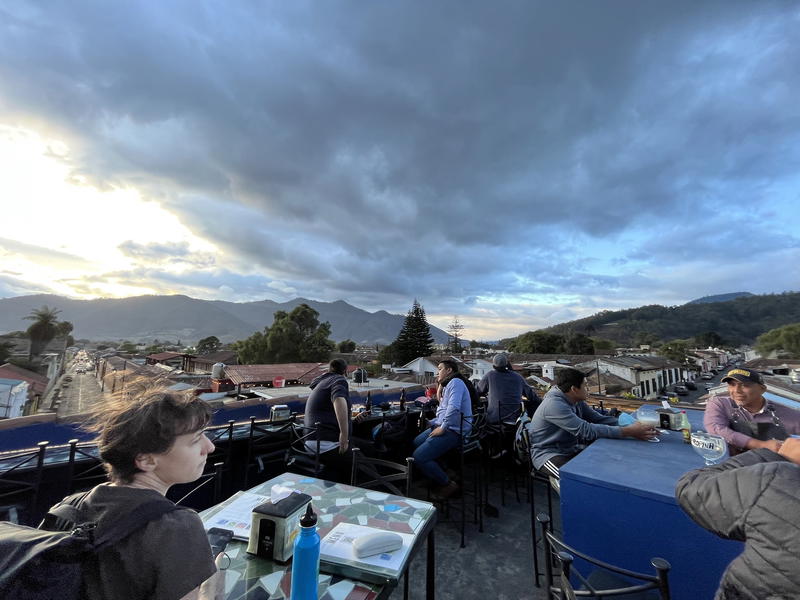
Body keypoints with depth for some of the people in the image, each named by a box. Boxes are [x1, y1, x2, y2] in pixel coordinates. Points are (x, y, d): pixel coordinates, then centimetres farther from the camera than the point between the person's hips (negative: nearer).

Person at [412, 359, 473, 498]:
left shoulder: (456, 382, -14)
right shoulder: (447, 385, 20)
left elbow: (454, 408, -29)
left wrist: (442, 428, -22)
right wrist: (430, 423, 11)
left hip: (454, 431, -11)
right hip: (445, 426, 11)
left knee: (419, 456, -16)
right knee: (416, 443, 20)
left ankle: (448, 484, 2)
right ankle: (437, 476, 26)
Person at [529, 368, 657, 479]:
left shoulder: (577, 402, 4)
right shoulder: (554, 405, -27)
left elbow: (600, 419, 3)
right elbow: (586, 430, -32)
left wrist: (631, 425, -12)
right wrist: (629, 432, -32)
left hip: (571, 450, 9)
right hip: (548, 454, -9)